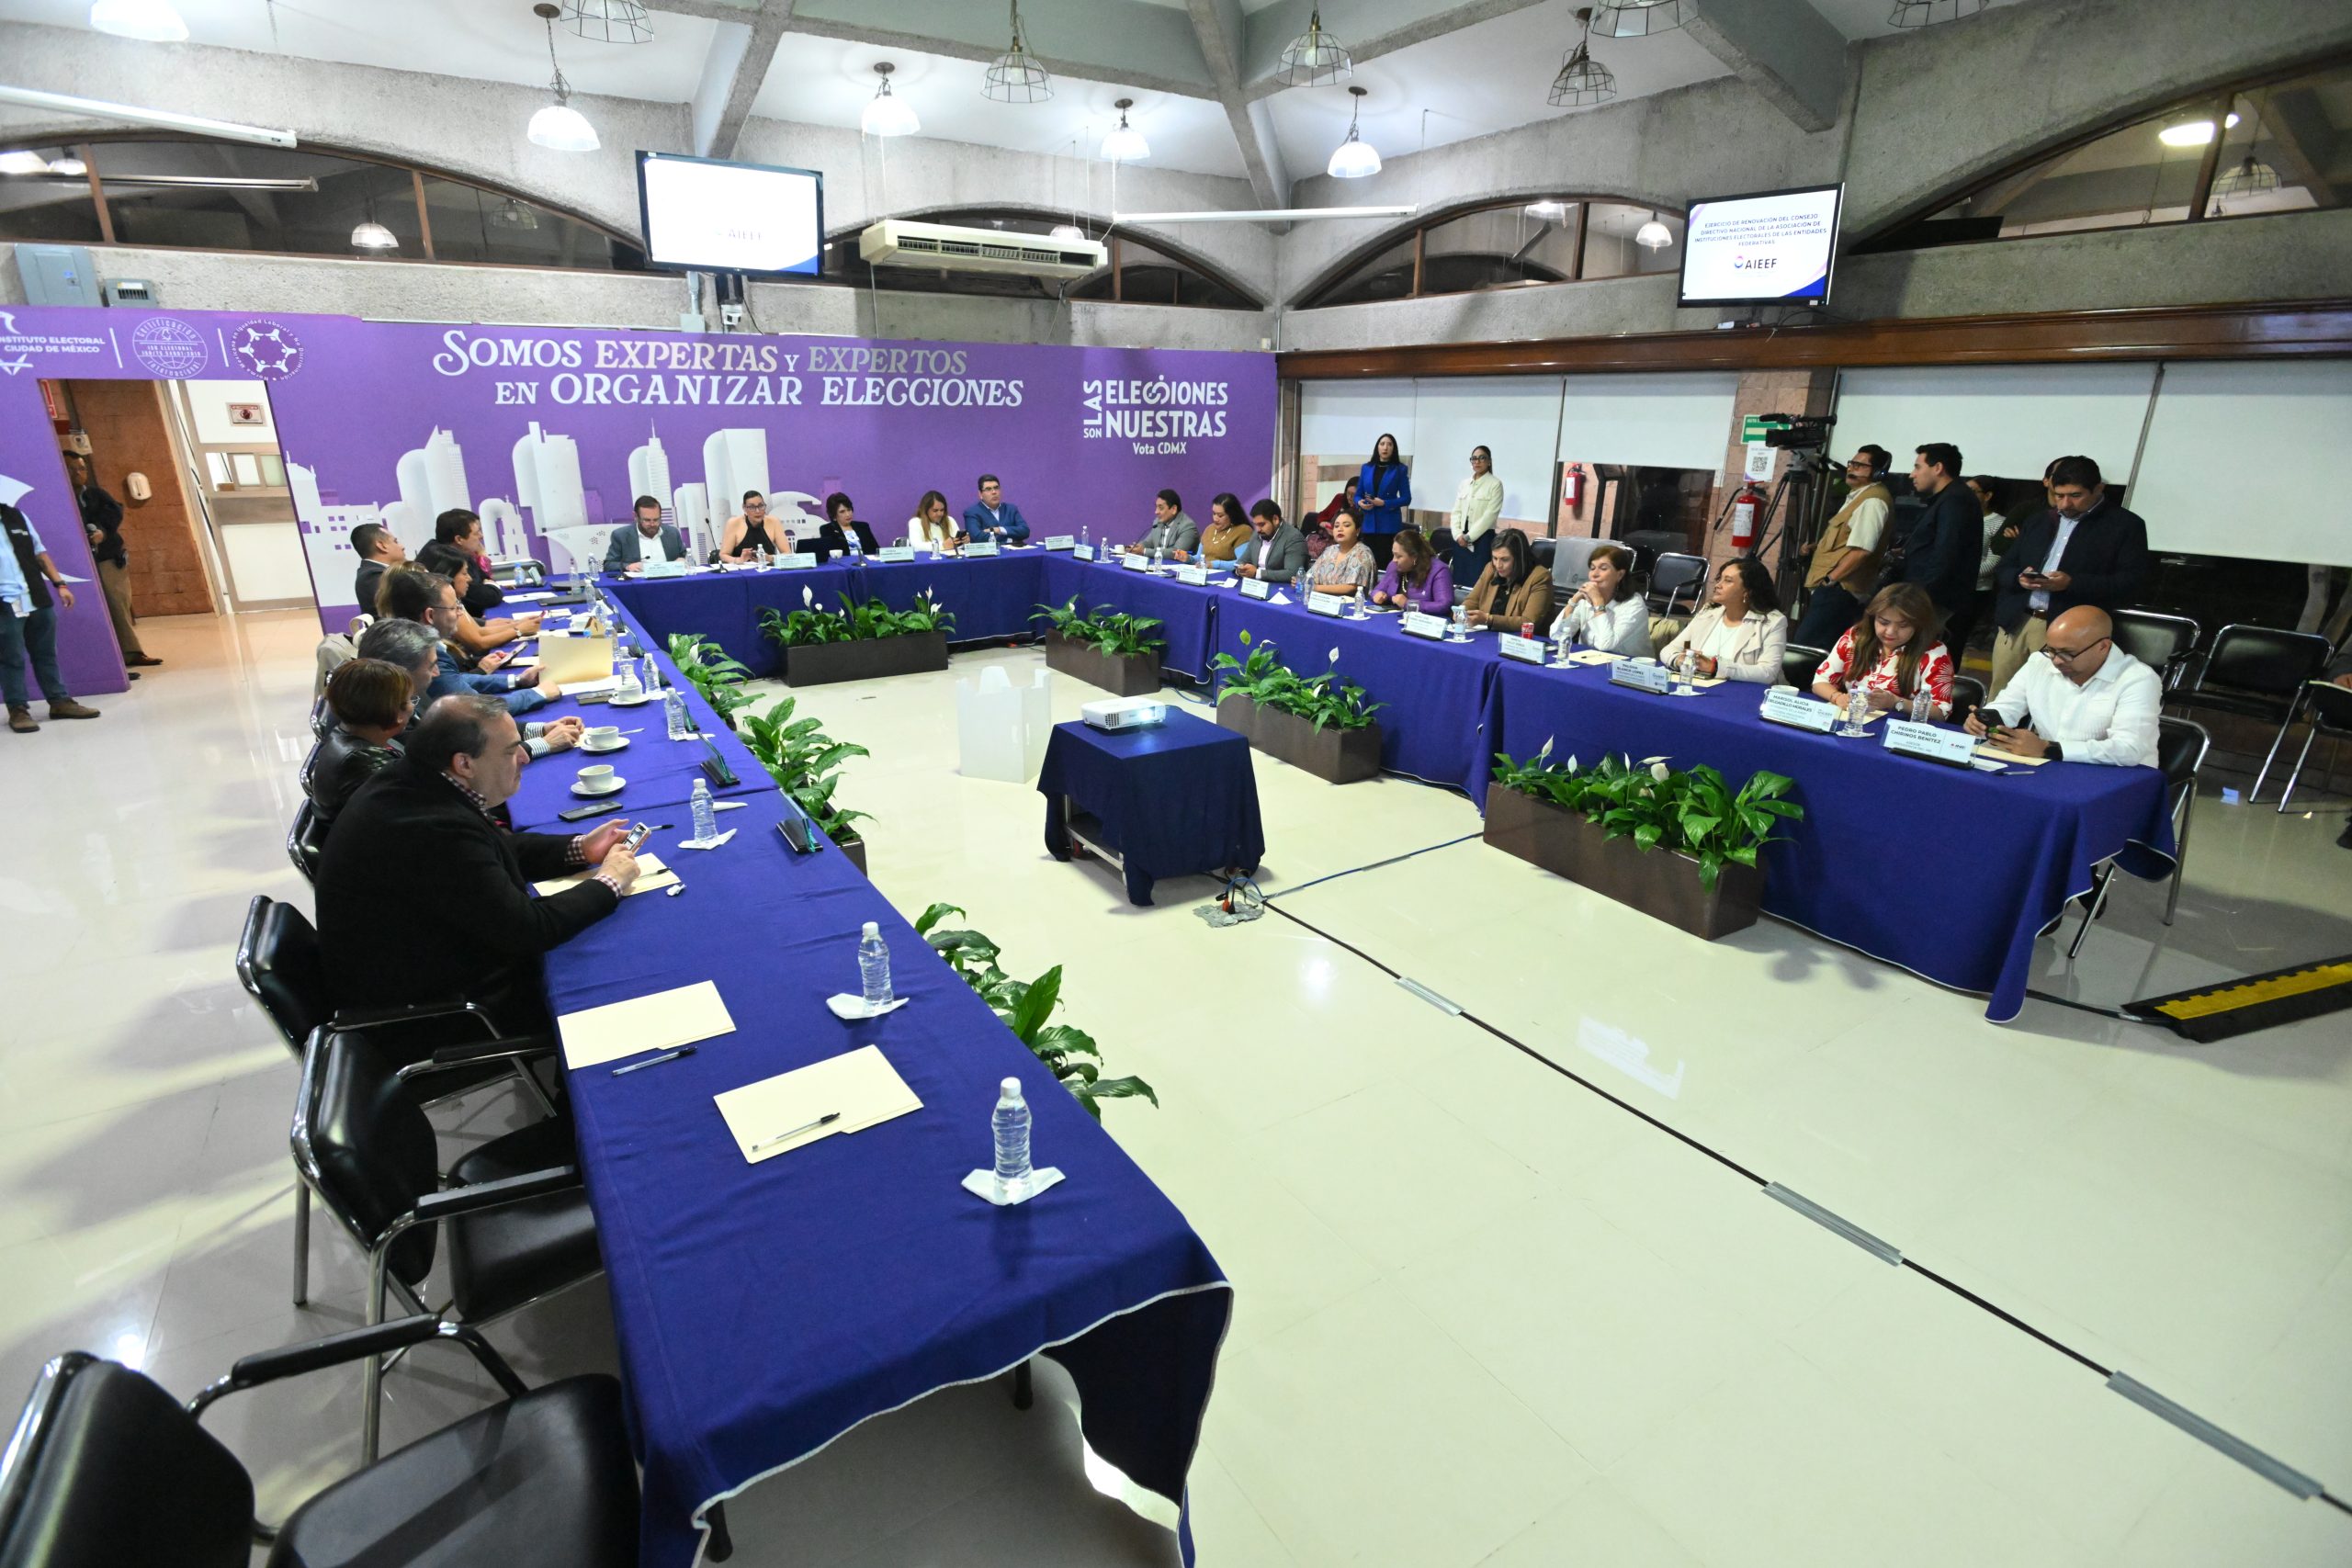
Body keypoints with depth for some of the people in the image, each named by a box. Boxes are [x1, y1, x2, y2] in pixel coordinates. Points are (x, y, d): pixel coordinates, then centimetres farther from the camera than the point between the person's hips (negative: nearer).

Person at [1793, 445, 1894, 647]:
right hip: (1836, 588, 11)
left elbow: (1861, 550, -21)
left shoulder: (1873, 500, -12)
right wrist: (1817, 546, 17)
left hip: (1838, 589, -11)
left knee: (1804, 647, -16)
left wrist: (1828, 579, -17)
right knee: (1823, 649, 10)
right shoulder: (1859, 495, 22)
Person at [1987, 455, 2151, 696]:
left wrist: (2071, 583, -18)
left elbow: (2130, 583, -5)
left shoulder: (2126, 525, 4)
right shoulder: (2037, 521, 19)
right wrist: (2019, 578, -6)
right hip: (2015, 624, 5)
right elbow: (2003, 569, 18)